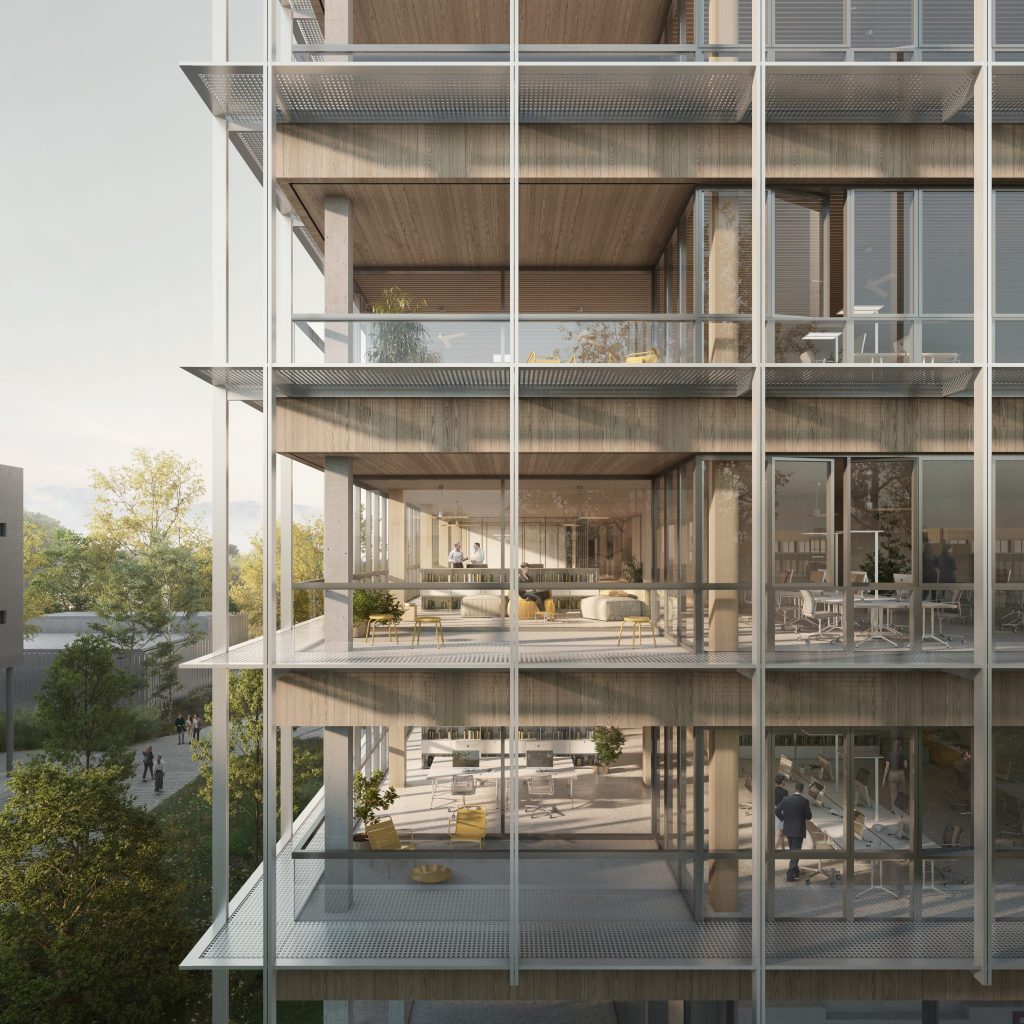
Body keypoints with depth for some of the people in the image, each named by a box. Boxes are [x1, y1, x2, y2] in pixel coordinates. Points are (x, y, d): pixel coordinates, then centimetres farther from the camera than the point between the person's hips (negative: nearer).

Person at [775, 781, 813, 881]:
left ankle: (796, 871, 33)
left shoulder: (786, 799, -2)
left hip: (788, 829, 4)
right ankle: (790, 874, -8)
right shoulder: (804, 801, -13)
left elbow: (777, 810, -4)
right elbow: (808, 816, -10)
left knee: (793, 851, 21)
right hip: (798, 830, -4)